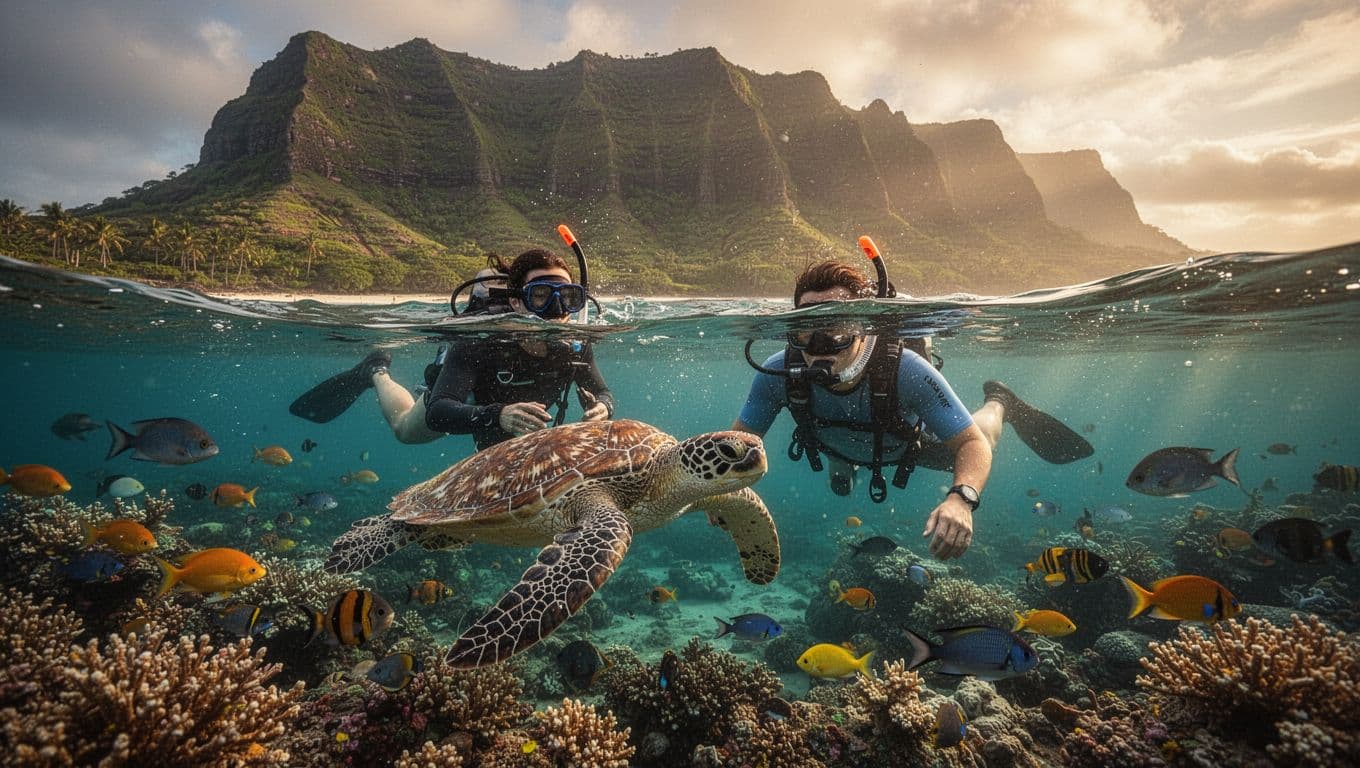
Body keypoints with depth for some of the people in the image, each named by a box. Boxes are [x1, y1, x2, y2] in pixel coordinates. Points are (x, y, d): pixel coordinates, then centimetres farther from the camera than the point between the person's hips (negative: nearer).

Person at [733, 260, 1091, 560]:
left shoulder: (906, 370, -45)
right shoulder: (778, 374, -41)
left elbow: (972, 444, -39)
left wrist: (961, 499, -60)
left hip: (914, 437, -2)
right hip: (838, 447, 2)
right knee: (839, 484, 34)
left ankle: (998, 404, 48)